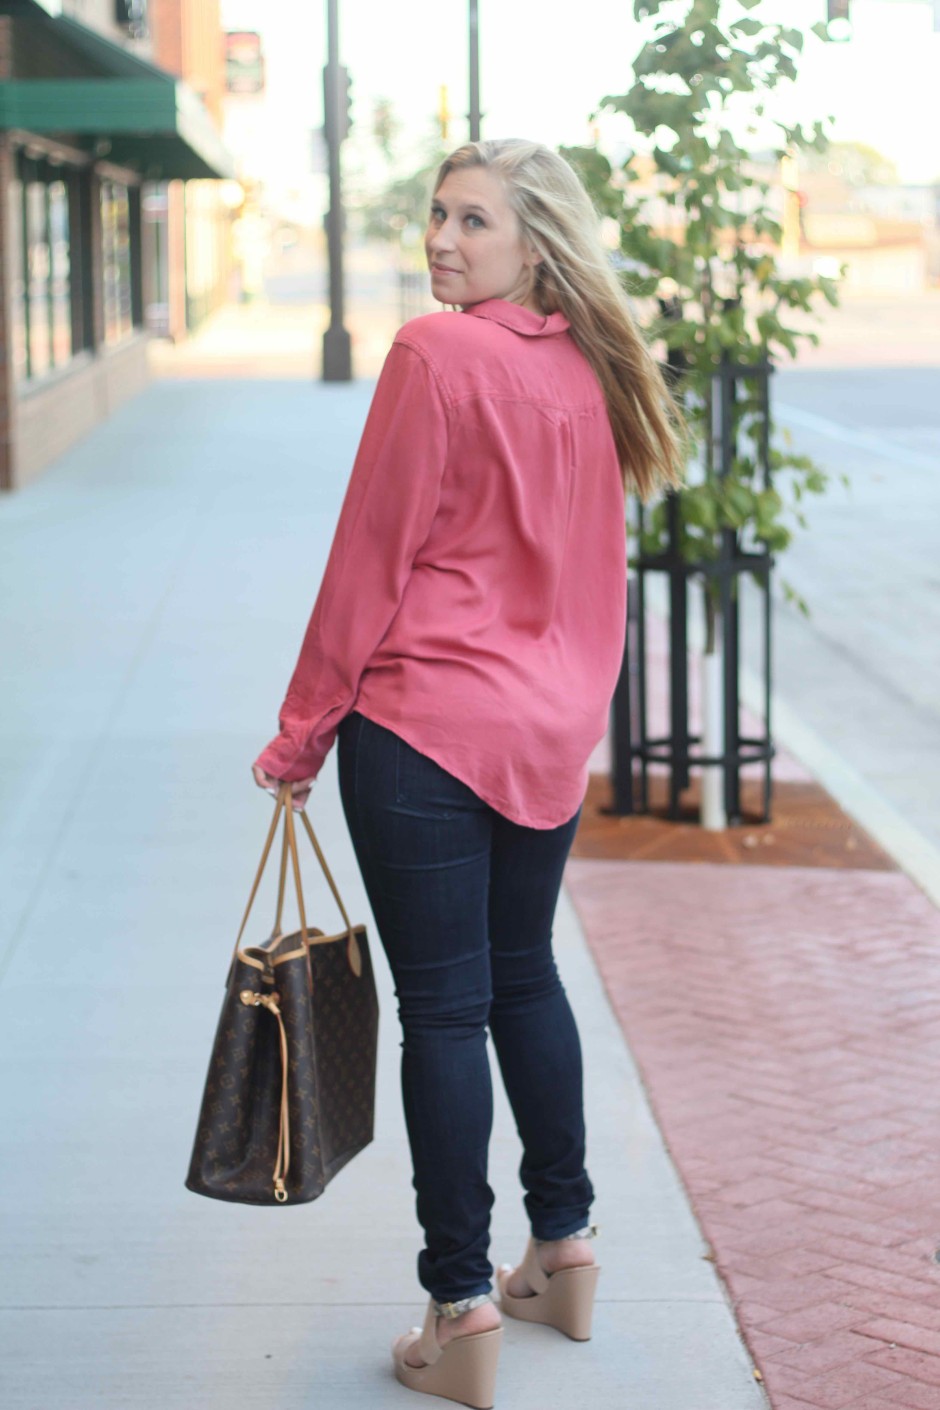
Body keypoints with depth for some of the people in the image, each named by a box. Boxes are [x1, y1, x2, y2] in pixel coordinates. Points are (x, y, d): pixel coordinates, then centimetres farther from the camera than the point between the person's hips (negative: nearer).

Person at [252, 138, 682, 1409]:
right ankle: (564, 1251, 30)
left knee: (444, 1006, -2)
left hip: (425, 727, -7)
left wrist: (303, 731, -4)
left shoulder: (438, 354, -13)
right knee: (525, 977, 20)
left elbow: (372, 555, -12)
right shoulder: (587, 371, 8)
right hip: (552, 730, 7)